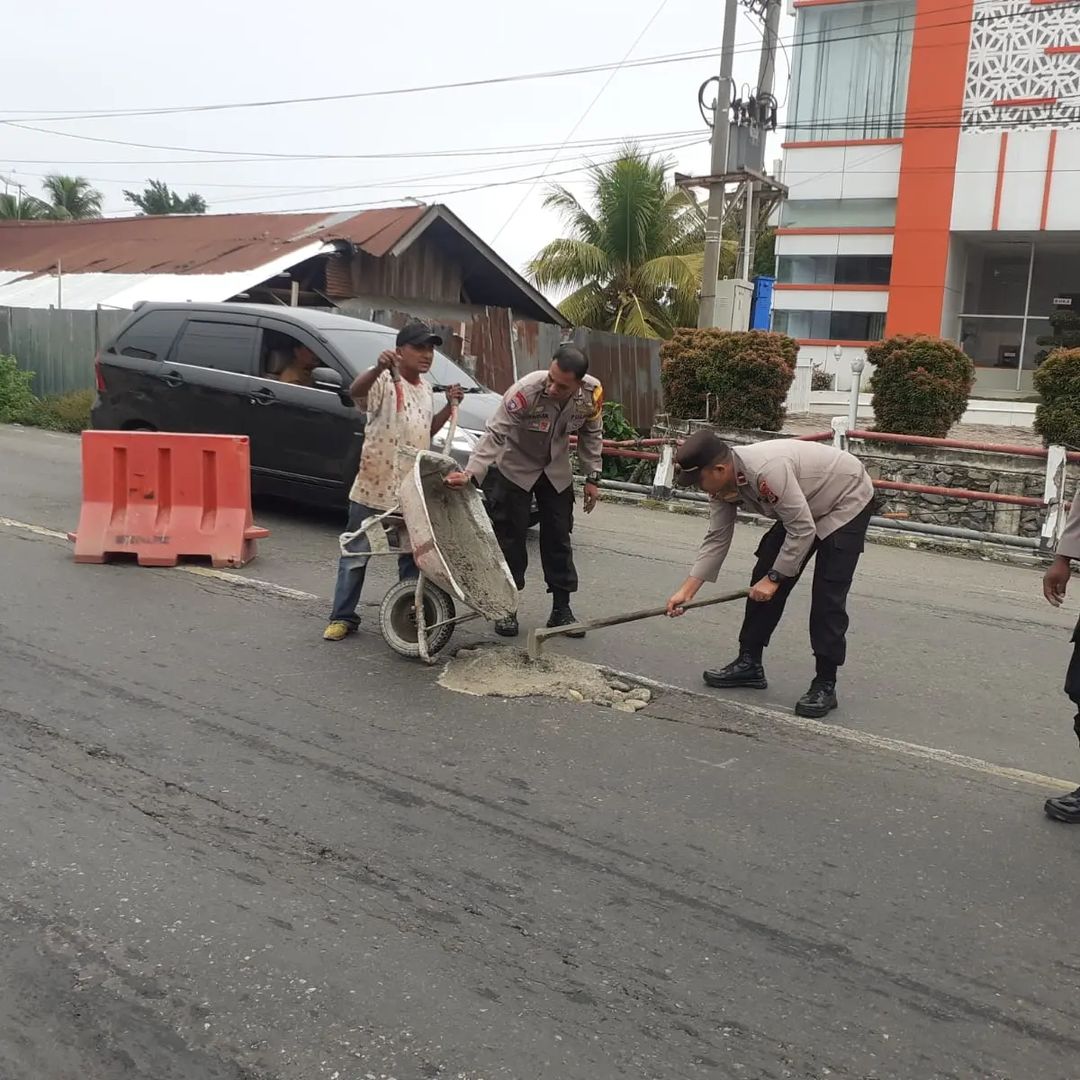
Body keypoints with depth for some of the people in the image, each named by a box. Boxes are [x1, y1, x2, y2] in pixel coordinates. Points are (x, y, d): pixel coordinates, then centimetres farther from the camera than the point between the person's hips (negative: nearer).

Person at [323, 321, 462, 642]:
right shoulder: (386, 381, -12)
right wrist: (379, 368, -52)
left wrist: (450, 406, 11)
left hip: (412, 492, 7)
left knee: (412, 556, 14)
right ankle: (343, 617, 13)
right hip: (374, 488, -7)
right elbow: (355, 391, -34)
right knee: (355, 555, 4)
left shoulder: (425, 390, 13)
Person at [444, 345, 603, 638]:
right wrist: (471, 474, -47)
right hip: (515, 468, -3)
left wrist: (592, 478, -3)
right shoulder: (525, 391, -35)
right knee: (510, 537, -1)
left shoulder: (592, 393, -21)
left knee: (559, 537, 6)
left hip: (556, 470, 4)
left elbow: (591, 434, -3)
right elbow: (495, 435, -36)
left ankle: (562, 609, 16)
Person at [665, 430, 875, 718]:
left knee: (827, 596, -14)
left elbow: (803, 530, -33)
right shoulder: (722, 482, -13)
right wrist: (687, 590, -10)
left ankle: (825, 685, -5)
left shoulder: (767, 470, -39)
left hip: (847, 501, -8)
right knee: (763, 580, 4)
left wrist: (774, 578, -25)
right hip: (801, 509, 8)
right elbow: (716, 540, -6)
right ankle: (749, 663, 15)